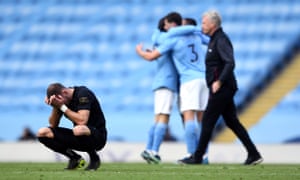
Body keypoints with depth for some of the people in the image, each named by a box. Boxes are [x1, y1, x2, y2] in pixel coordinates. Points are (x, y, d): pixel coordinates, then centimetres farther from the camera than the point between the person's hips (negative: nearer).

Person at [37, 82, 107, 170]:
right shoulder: (62, 101, 3)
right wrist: (55, 107, -14)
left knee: (78, 130, -43)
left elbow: (82, 121, -29)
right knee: (42, 133, -7)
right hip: (78, 137, 7)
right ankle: (75, 158, 2)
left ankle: (94, 158, -12)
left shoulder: (83, 93, -18)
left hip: (97, 136, -7)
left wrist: (62, 107, -23)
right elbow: (53, 125, 3)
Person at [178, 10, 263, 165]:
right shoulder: (215, 40, 18)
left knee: (208, 121, -4)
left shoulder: (221, 40, -14)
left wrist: (219, 81, -28)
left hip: (221, 88, -10)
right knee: (232, 122, 9)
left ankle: (197, 157, 1)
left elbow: (230, 63, -24)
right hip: (220, 89, 10)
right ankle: (254, 154, 7)